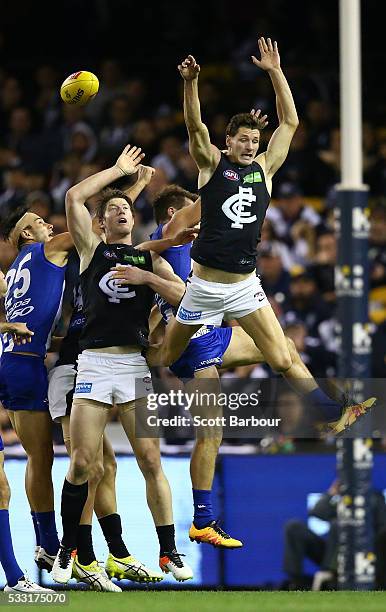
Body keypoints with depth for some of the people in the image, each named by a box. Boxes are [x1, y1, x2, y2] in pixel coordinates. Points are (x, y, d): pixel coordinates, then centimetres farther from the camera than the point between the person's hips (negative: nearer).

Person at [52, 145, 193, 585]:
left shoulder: (149, 258, 17)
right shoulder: (92, 249, 13)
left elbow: (185, 295, 6)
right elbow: (74, 197, 2)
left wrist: (145, 277, -6)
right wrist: (119, 170, 10)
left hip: (136, 364, 1)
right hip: (94, 363, -1)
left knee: (151, 461, -4)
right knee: (81, 464, -4)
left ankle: (169, 552, 1)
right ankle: (67, 551, 9)